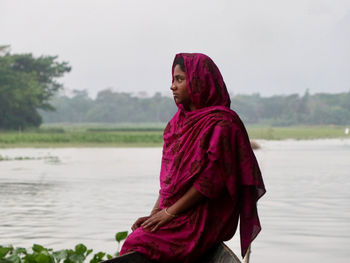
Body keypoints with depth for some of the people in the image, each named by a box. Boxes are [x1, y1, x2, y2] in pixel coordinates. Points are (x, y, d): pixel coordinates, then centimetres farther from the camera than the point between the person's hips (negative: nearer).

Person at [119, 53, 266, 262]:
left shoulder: (221, 124, -10)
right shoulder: (180, 121, 16)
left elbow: (211, 181, -16)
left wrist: (169, 212, -15)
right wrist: (155, 214, 4)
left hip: (204, 220, -7)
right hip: (176, 214, 7)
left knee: (140, 244, -23)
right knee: (132, 241, -13)